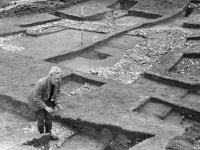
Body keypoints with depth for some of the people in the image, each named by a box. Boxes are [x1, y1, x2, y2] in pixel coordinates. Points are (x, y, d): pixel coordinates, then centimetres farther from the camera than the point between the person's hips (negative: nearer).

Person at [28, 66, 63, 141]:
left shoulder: (58, 81, -24)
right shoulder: (41, 83, -42)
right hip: (36, 101, -5)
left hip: (46, 99, 5)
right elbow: (36, 98, -33)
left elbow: (57, 91, -2)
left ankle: (48, 134, 33)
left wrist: (57, 103, -12)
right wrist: (45, 107, -33)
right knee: (41, 119, 4)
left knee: (49, 116, 11)